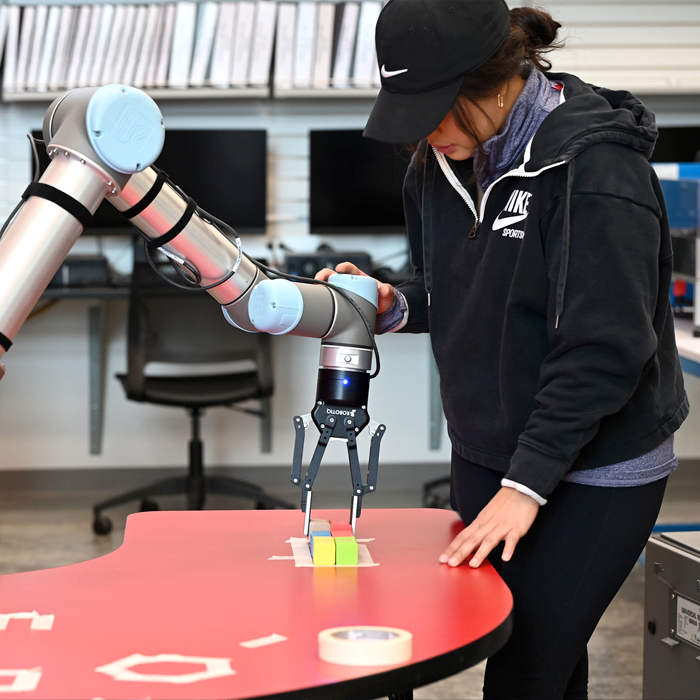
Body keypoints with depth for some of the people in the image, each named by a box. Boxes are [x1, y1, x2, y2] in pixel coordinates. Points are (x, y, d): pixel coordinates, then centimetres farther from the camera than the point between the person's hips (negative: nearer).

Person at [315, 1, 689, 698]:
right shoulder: (440, 162, 3)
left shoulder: (597, 167, -21)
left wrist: (527, 483, -22)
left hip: (591, 476, -7)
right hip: (482, 458, 7)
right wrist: (393, 305, -5)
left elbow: (603, 350, -23)